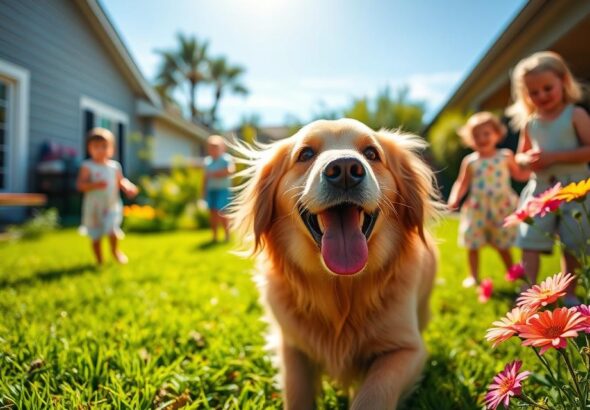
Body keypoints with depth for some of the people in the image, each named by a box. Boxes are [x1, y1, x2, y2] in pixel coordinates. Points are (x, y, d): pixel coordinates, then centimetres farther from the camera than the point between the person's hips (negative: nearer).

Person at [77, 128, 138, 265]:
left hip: (112, 206, 1)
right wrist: (96, 185, -28)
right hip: (93, 208, -1)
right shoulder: (87, 166, -6)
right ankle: (99, 261, 28)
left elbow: (121, 181, 14)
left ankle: (115, 250, 14)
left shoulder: (114, 166, 5)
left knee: (112, 230, -18)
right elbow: (80, 185, -13)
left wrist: (128, 187, -7)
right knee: (95, 237, 8)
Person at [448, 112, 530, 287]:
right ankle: (473, 276, 19)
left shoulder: (506, 156, 3)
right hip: (477, 209, 0)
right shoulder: (470, 161, 1)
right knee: (473, 245, 4)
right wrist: (455, 198, -14)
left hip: (501, 209, 0)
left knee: (503, 245, 11)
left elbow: (519, 174, 14)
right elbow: (462, 183, 1)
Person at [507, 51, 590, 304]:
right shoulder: (529, 123, 7)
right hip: (540, 189, 3)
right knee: (530, 242, -7)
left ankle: (568, 294, 22)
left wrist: (554, 157, -21)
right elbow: (520, 156, 17)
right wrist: (527, 160, -7)